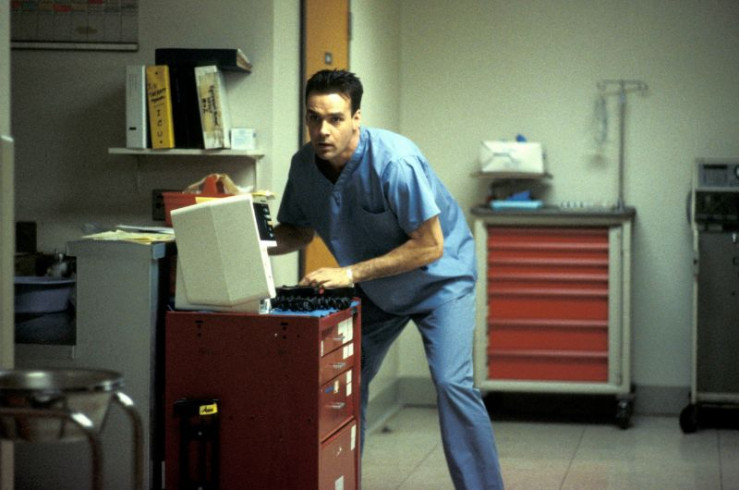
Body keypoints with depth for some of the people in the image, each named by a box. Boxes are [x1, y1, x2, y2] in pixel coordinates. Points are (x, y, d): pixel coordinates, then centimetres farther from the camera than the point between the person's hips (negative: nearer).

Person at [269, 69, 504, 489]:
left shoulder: (394, 162, -32)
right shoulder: (304, 165, -12)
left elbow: (430, 246, -29)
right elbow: (298, 232, 4)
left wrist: (351, 273, -31)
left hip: (438, 277, -6)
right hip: (376, 288, 6)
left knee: (452, 383, -20)